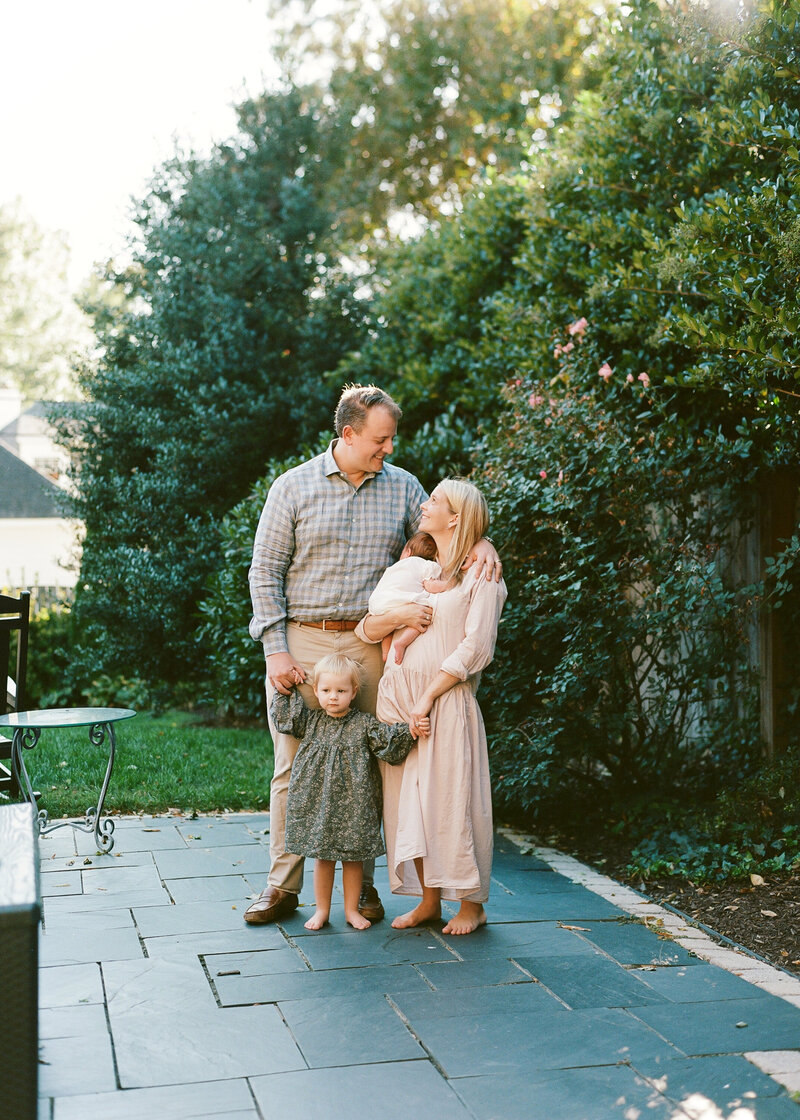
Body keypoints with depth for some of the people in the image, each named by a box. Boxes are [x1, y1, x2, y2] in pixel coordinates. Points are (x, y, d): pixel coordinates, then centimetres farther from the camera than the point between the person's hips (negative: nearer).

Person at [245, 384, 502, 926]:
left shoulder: (403, 487, 8)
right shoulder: (293, 487, 2)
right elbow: (265, 572, 1)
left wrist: (479, 543, -12)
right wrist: (276, 651, -6)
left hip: (372, 645, 2)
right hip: (302, 642, -1)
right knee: (294, 765, 2)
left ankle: (362, 882, 17)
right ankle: (283, 886, 12)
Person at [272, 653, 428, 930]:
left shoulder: (364, 725, -1)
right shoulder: (310, 721, 6)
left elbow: (390, 738, -4)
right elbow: (284, 715, 14)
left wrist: (410, 731, -19)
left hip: (353, 803, -1)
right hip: (318, 801, 1)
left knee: (353, 857, 6)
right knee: (322, 857, 8)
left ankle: (352, 909, 20)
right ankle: (322, 910, 20)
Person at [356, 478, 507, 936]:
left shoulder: (480, 576, -1)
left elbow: (475, 648, -9)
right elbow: (368, 630, 13)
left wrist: (428, 698, -13)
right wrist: (399, 615, -9)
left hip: (447, 702, -6)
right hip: (397, 694, 6)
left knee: (451, 798, -5)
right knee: (408, 797, 5)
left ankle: (472, 904, 7)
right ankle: (429, 899, 15)